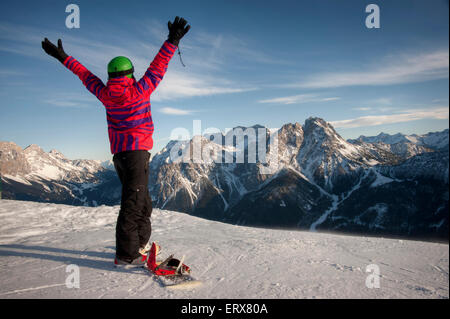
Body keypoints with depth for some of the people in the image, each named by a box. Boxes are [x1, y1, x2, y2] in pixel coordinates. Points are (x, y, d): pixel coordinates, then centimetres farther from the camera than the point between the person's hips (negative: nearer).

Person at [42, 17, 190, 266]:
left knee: (140, 199, 18)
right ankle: (126, 254, -5)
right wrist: (172, 41, -5)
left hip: (118, 153, 7)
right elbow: (158, 68, -8)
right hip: (137, 151, -7)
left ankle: (140, 243, 28)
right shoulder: (138, 92, -9)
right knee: (133, 201, -7)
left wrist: (63, 57, 32)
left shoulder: (106, 95, 5)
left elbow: (86, 76, 18)